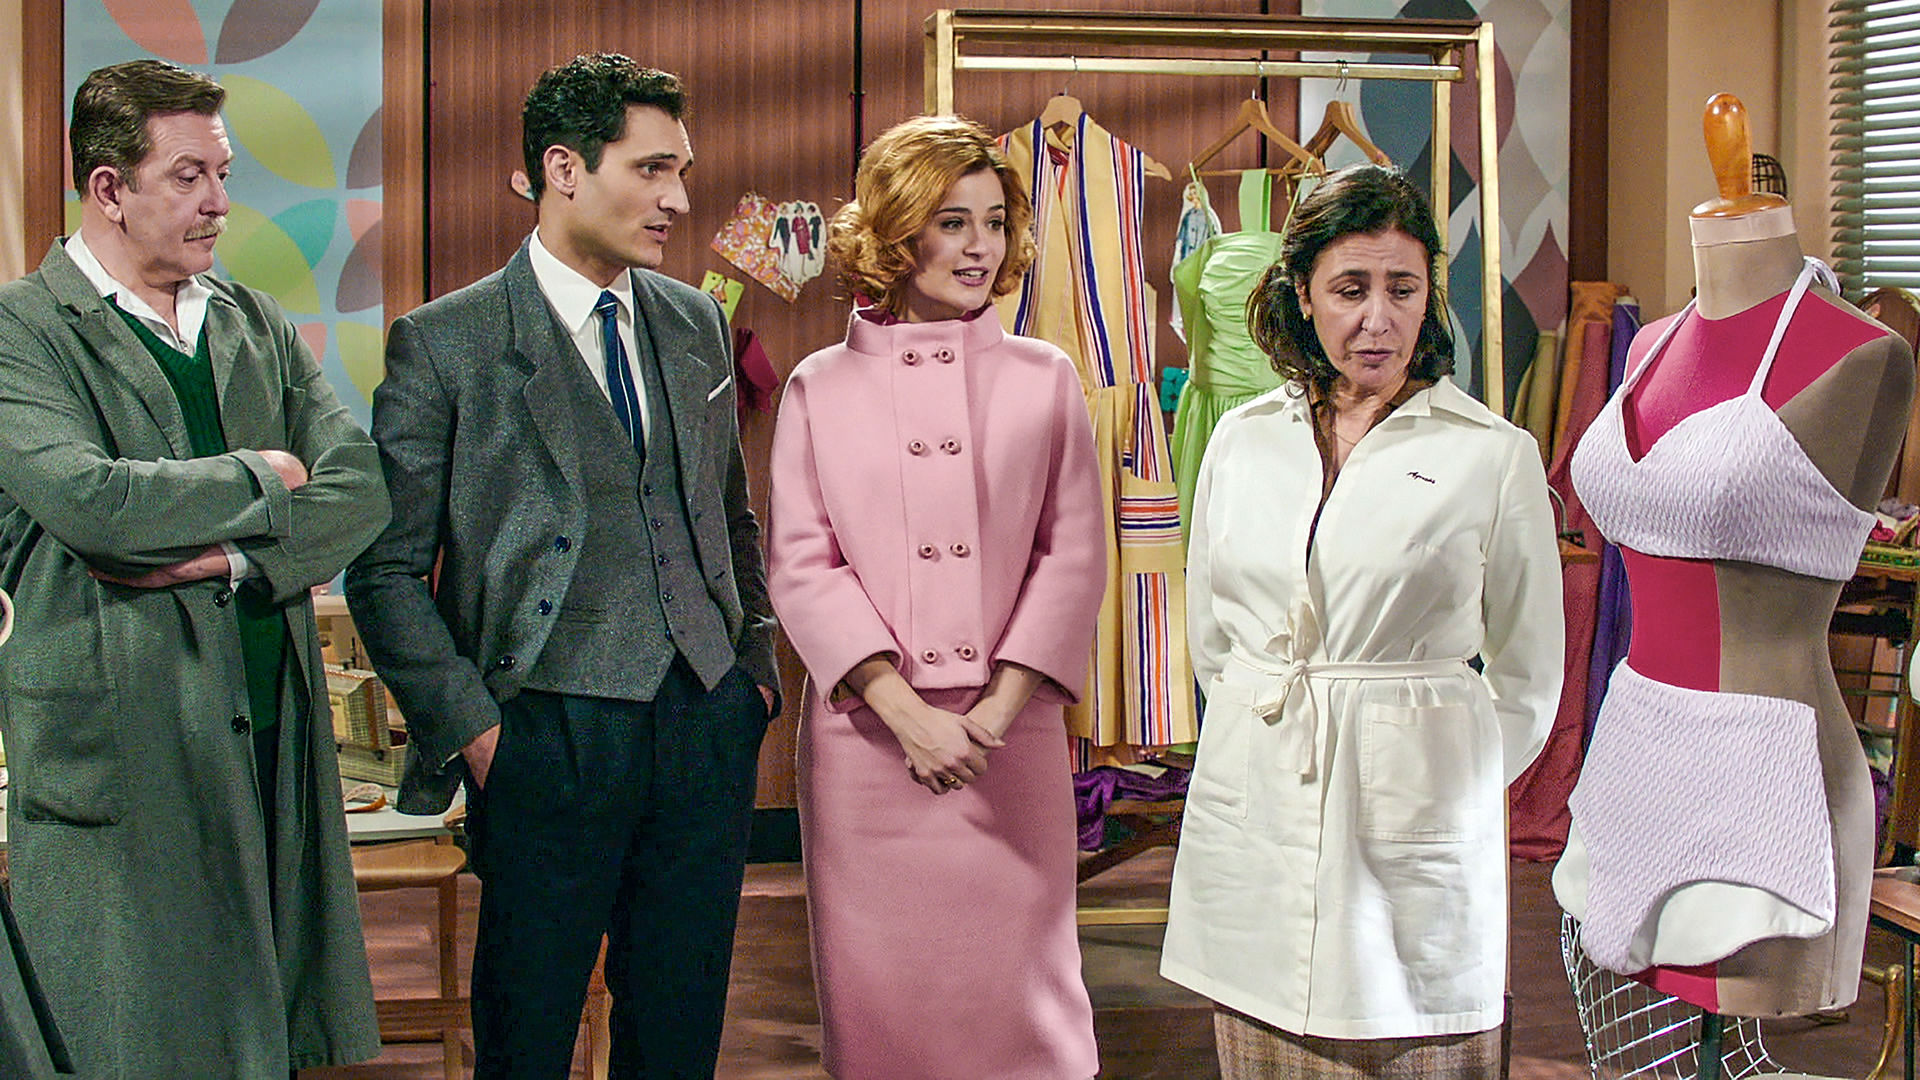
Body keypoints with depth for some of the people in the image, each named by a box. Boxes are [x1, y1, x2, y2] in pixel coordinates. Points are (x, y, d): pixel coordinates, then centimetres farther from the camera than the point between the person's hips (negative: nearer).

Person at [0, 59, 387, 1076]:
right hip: (120, 738, -5)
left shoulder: (258, 326, 15)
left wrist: (228, 554, -12)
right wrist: (259, 478, -5)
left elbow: (360, 492, 5)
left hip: (272, 726, 5)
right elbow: (85, 498, -20)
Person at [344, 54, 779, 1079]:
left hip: (711, 728, 5)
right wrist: (472, 728, -9)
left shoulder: (696, 321, 10)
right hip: (550, 736, -4)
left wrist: (755, 666, 11)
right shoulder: (444, 344, -6)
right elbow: (386, 571, -4)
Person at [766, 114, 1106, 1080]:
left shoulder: (1043, 379, 8)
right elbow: (799, 566, -1)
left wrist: (995, 710, -9)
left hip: (1011, 736, 0)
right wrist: (908, 711, -12)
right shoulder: (820, 388, 6)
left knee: (1019, 991, 2)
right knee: (877, 994, 5)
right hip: (865, 736, 0)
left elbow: (1073, 557, 4)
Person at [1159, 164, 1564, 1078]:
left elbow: (1528, 677, 5)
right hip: (1253, 817, 3)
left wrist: (1442, 786, 9)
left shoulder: (1495, 455, -2)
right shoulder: (1242, 440, 8)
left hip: (1412, 829, -3)